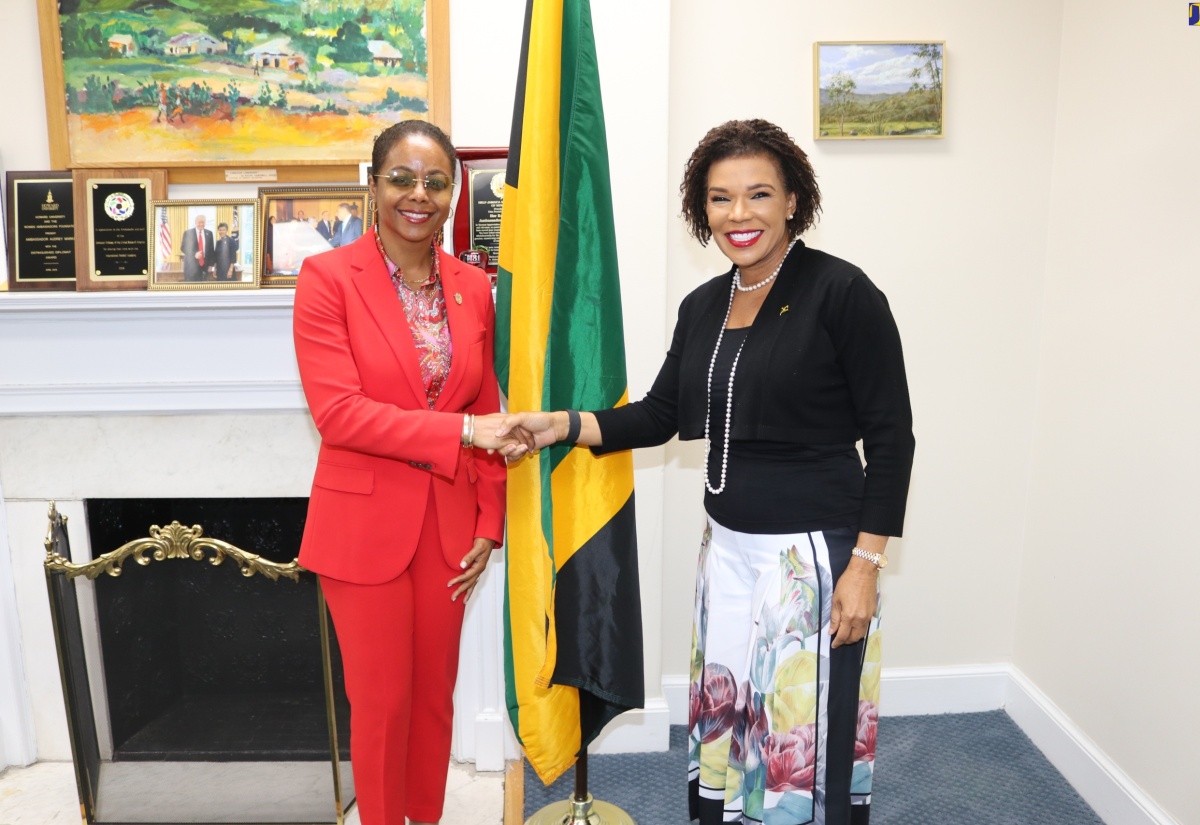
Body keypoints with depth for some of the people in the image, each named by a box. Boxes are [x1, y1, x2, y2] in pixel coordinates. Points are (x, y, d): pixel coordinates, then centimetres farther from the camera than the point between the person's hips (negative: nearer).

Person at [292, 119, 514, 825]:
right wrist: (461, 431, -22)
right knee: (381, 703, 11)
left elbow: (486, 412, 8)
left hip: (449, 525, 4)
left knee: (435, 695, 18)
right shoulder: (328, 277, -9)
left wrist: (490, 522, 3)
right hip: (364, 526, -4)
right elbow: (336, 412, -18)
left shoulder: (473, 287, 4)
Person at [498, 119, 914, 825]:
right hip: (728, 548, 6)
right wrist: (564, 425, -2)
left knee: (807, 740, 7)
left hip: (815, 553, -6)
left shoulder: (841, 291, -12)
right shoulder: (703, 306, 7)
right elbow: (658, 415, 12)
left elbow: (892, 440, -11)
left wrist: (865, 564, -14)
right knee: (727, 722, 18)